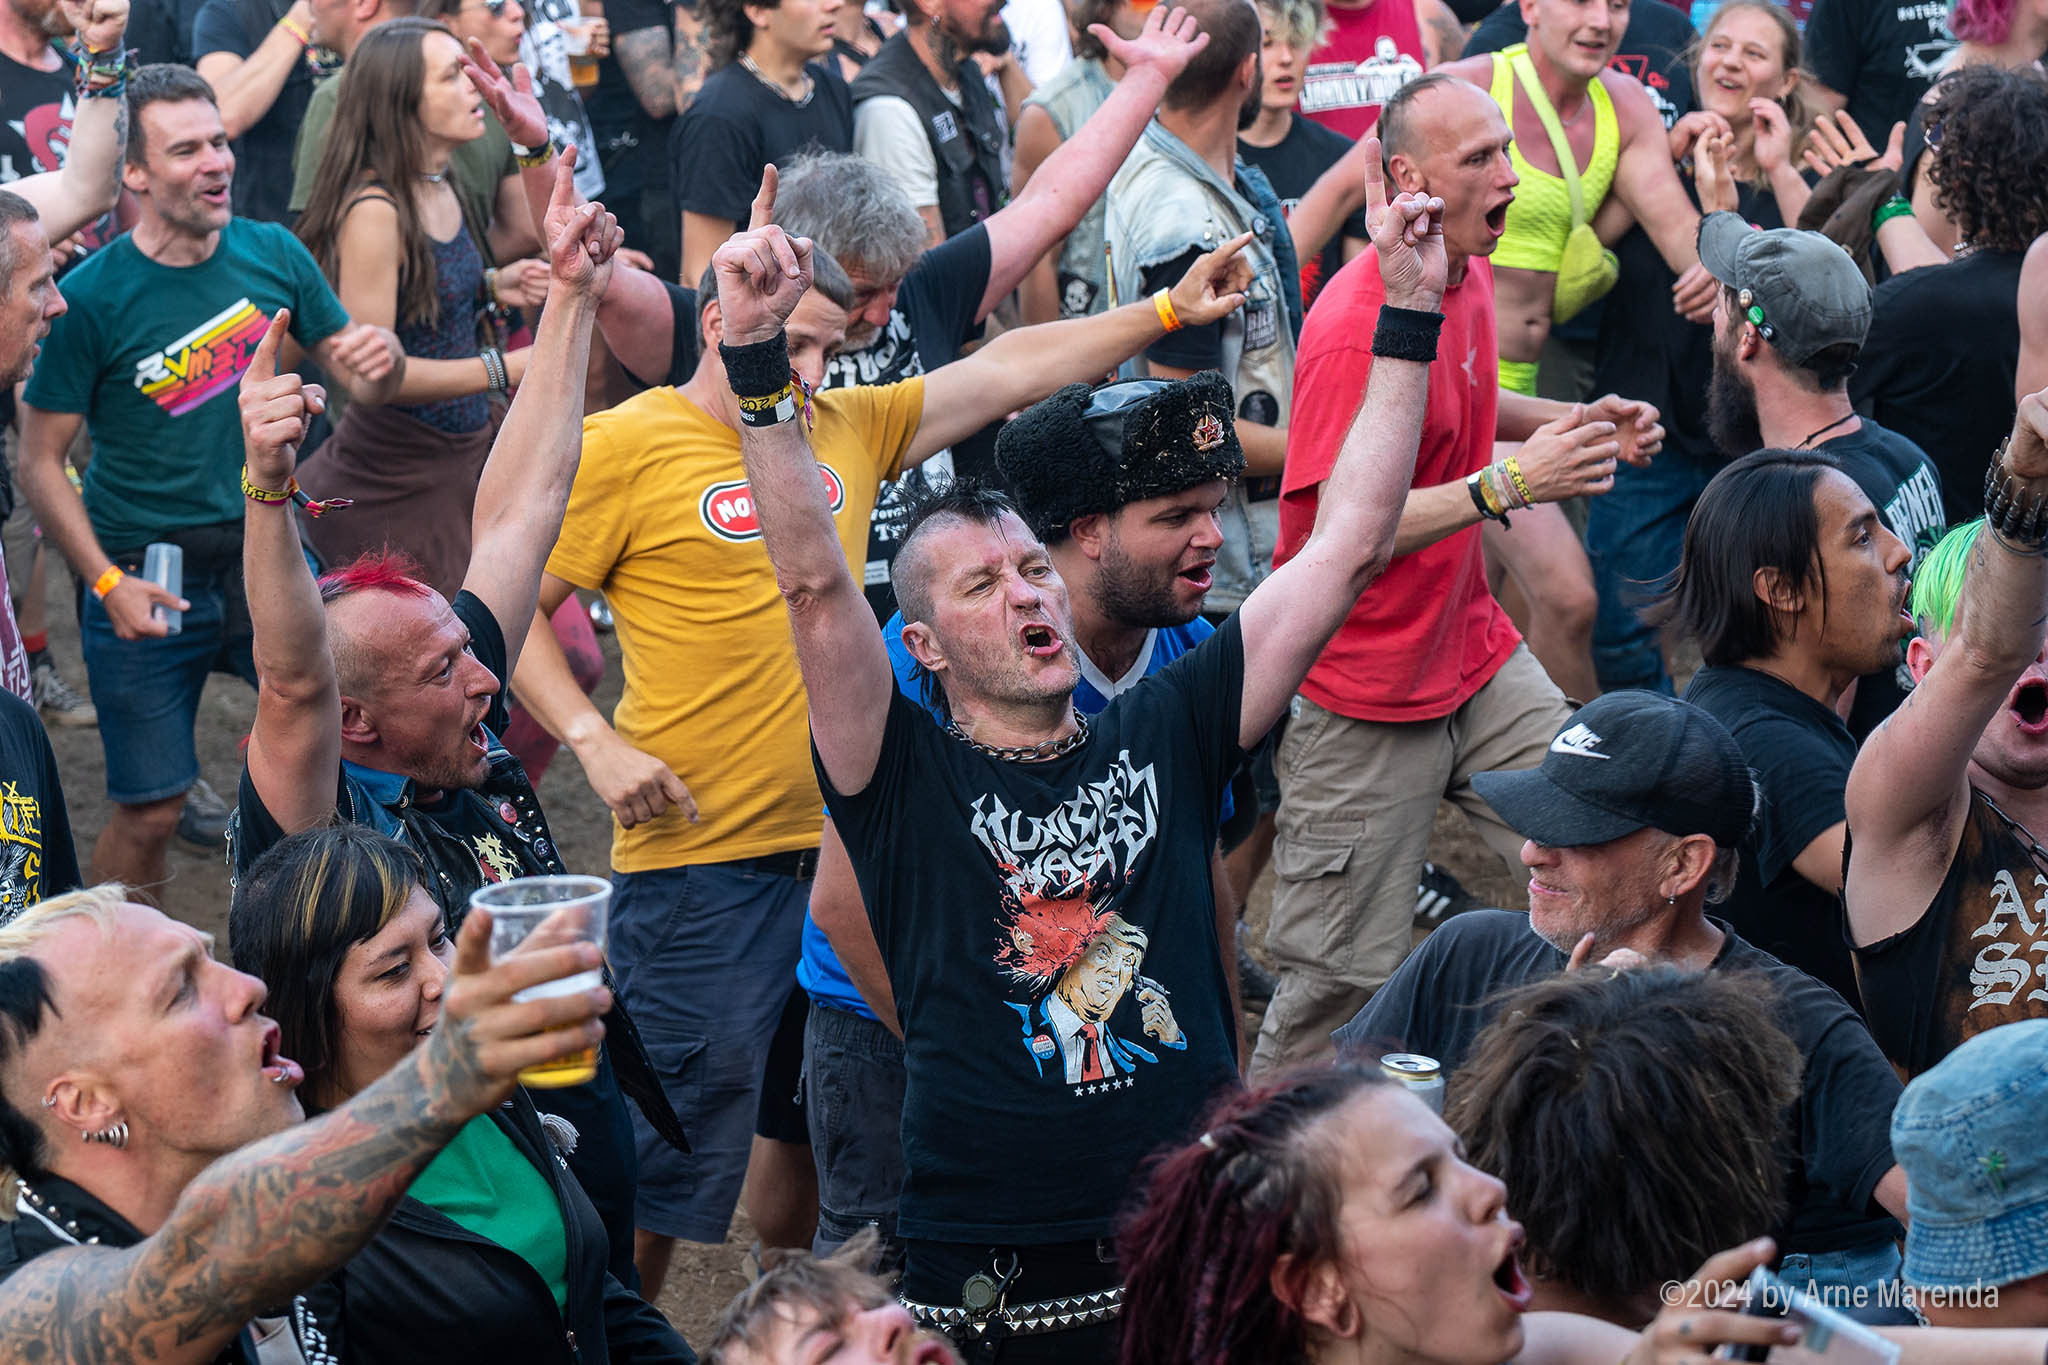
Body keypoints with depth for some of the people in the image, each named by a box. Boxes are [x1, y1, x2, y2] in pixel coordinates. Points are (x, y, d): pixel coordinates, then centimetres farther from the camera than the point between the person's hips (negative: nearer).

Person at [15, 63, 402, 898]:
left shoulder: (273, 255, -2)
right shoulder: (93, 296, -13)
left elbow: (361, 386, 8)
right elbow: (40, 460, -8)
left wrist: (381, 366, -16)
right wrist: (107, 582, -17)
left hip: (268, 555, 3)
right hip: (147, 577, -3)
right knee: (148, 813, 0)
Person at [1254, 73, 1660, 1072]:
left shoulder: (1469, 274, 6)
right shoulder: (1356, 326, -23)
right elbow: (1331, 528, -25)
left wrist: (1573, 424, 9)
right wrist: (1508, 484, -30)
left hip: (1476, 655, 8)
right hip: (1366, 697, -8)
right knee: (1346, 980, -2)